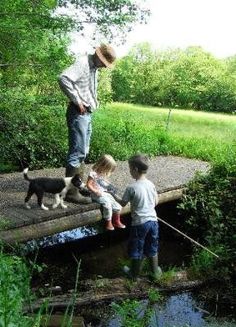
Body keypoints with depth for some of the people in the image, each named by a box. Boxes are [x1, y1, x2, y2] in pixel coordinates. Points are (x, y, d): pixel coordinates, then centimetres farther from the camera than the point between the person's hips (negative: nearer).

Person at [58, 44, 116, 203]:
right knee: (77, 152, -9)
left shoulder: (95, 68, 17)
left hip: (88, 113, 10)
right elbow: (64, 78, -27)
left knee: (83, 152, 14)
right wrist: (77, 101, -21)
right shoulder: (83, 63, -12)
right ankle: (71, 191, -4)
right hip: (79, 113, -10)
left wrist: (94, 102, 13)